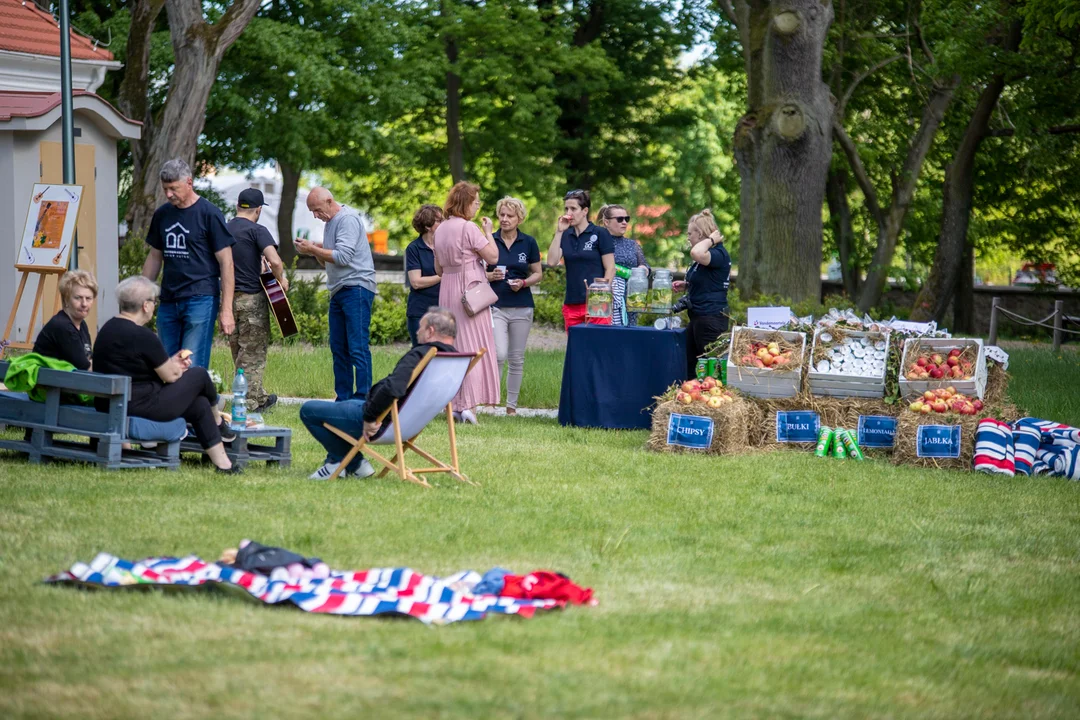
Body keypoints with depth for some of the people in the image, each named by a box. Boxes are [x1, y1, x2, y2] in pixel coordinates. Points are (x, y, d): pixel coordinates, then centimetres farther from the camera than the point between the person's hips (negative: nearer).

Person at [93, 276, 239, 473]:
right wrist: (177, 366, 15)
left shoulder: (109, 328, 10)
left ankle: (222, 464, 23)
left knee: (200, 404, 18)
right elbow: (170, 376, -9)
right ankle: (218, 423, 35)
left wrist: (171, 363, 16)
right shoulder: (142, 337, -20)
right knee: (199, 375, 6)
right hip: (141, 408, -10)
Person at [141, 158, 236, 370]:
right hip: (168, 301, 6)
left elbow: (226, 262, -5)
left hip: (201, 299, -6)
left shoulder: (209, 214, -4)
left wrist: (227, 310, -11)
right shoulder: (162, 215, 13)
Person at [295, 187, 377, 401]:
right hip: (339, 292, 10)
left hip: (357, 288, -10)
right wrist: (314, 252, 4)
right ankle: (343, 398, 11)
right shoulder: (331, 222, 18)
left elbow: (343, 257, -20)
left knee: (357, 347, -11)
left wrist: (313, 249, -11)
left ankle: (362, 398, -12)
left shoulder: (348, 219, -11)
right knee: (338, 348, 8)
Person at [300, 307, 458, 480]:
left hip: (385, 421, -10)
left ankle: (353, 464, 9)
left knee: (308, 410, 3)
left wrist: (370, 417, -25)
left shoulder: (418, 356, -28)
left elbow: (391, 388, -41)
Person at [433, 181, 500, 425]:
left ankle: (454, 402, 13)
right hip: (470, 289, -7)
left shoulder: (441, 229, 10)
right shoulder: (468, 228, -14)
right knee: (473, 345, -5)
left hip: (447, 288, 7)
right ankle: (468, 404, -11)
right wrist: (488, 232, 0)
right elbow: (492, 256, -11)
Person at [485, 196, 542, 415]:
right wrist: (490, 276, -15)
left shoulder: (528, 243, 3)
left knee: (517, 358, 7)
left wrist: (524, 283, -10)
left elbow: (538, 274, 9)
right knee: (499, 354, -17)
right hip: (496, 305, -2)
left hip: (522, 307, 2)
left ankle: (512, 405, 17)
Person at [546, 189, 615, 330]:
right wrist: (559, 232, -3)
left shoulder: (600, 234, -2)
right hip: (571, 306, 5)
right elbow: (552, 261, 1)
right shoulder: (565, 235, 12)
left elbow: (610, 269, -3)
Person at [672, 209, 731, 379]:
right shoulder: (708, 255, 18)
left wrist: (710, 240, -19)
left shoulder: (719, 254, -15)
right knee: (688, 366, 9)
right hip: (698, 318, 11)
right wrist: (686, 285, 16)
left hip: (711, 319, -11)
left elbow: (696, 253, -38)